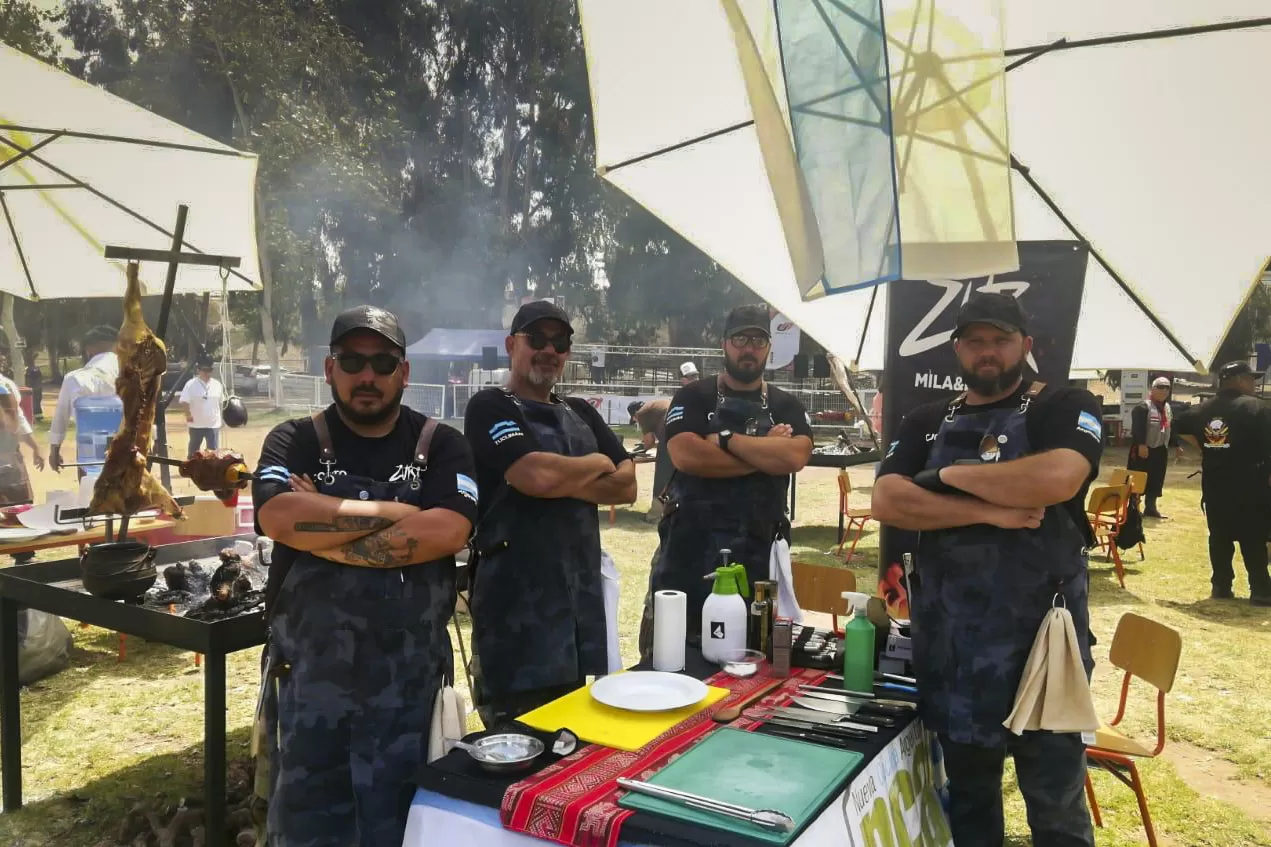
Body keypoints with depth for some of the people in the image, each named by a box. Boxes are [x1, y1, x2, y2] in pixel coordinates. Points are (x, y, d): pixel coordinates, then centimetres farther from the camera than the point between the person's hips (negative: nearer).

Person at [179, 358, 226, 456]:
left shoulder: (217, 384, 3)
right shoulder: (191, 384, -9)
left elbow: (221, 402, 14)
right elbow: (184, 402, -13)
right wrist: (188, 415, -19)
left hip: (214, 424, 2)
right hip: (196, 424, -2)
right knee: (193, 450, 13)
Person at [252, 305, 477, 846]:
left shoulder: (441, 446, 1)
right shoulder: (293, 442, 2)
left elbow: (448, 532, -15)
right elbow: (279, 518, -18)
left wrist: (322, 528, -13)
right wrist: (398, 512, -13)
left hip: (409, 680, 0)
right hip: (310, 678, 0)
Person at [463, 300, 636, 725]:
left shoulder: (581, 413, 16)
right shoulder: (490, 407, -5)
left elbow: (627, 485, 6)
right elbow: (538, 476, -21)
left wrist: (563, 481, -10)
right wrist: (597, 463, -2)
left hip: (581, 595, 7)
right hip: (516, 603, -6)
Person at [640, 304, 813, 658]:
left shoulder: (786, 406, 9)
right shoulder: (693, 397, 2)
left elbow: (795, 457, -11)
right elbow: (685, 455, -16)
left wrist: (726, 439, -12)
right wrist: (766, 453, -10)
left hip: (757, 548, 2)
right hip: (689, 544, -2)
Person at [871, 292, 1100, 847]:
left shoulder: (1066, 407, -1)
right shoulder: (925, 422, 9)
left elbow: (1057, 478, -23)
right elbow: (886, 503, -6)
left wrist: (951, 474, -11)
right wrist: (987, 511, -16)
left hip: (1041, 630, -3)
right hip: (947, 637, 4)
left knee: (1055, 798, 6)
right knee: (967, 790, 18)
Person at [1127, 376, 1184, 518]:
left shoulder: (1168, 408, 17)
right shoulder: (1143, 407, -13)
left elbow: (1171, 429, 23)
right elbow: (1138, 428, -21)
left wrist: (1177, 445, 20)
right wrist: (1141, 445, -28)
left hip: (1161, 450, 8)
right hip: (1144, 449, -8)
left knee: (1156, 481, 12)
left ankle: (1150, 508, 20)